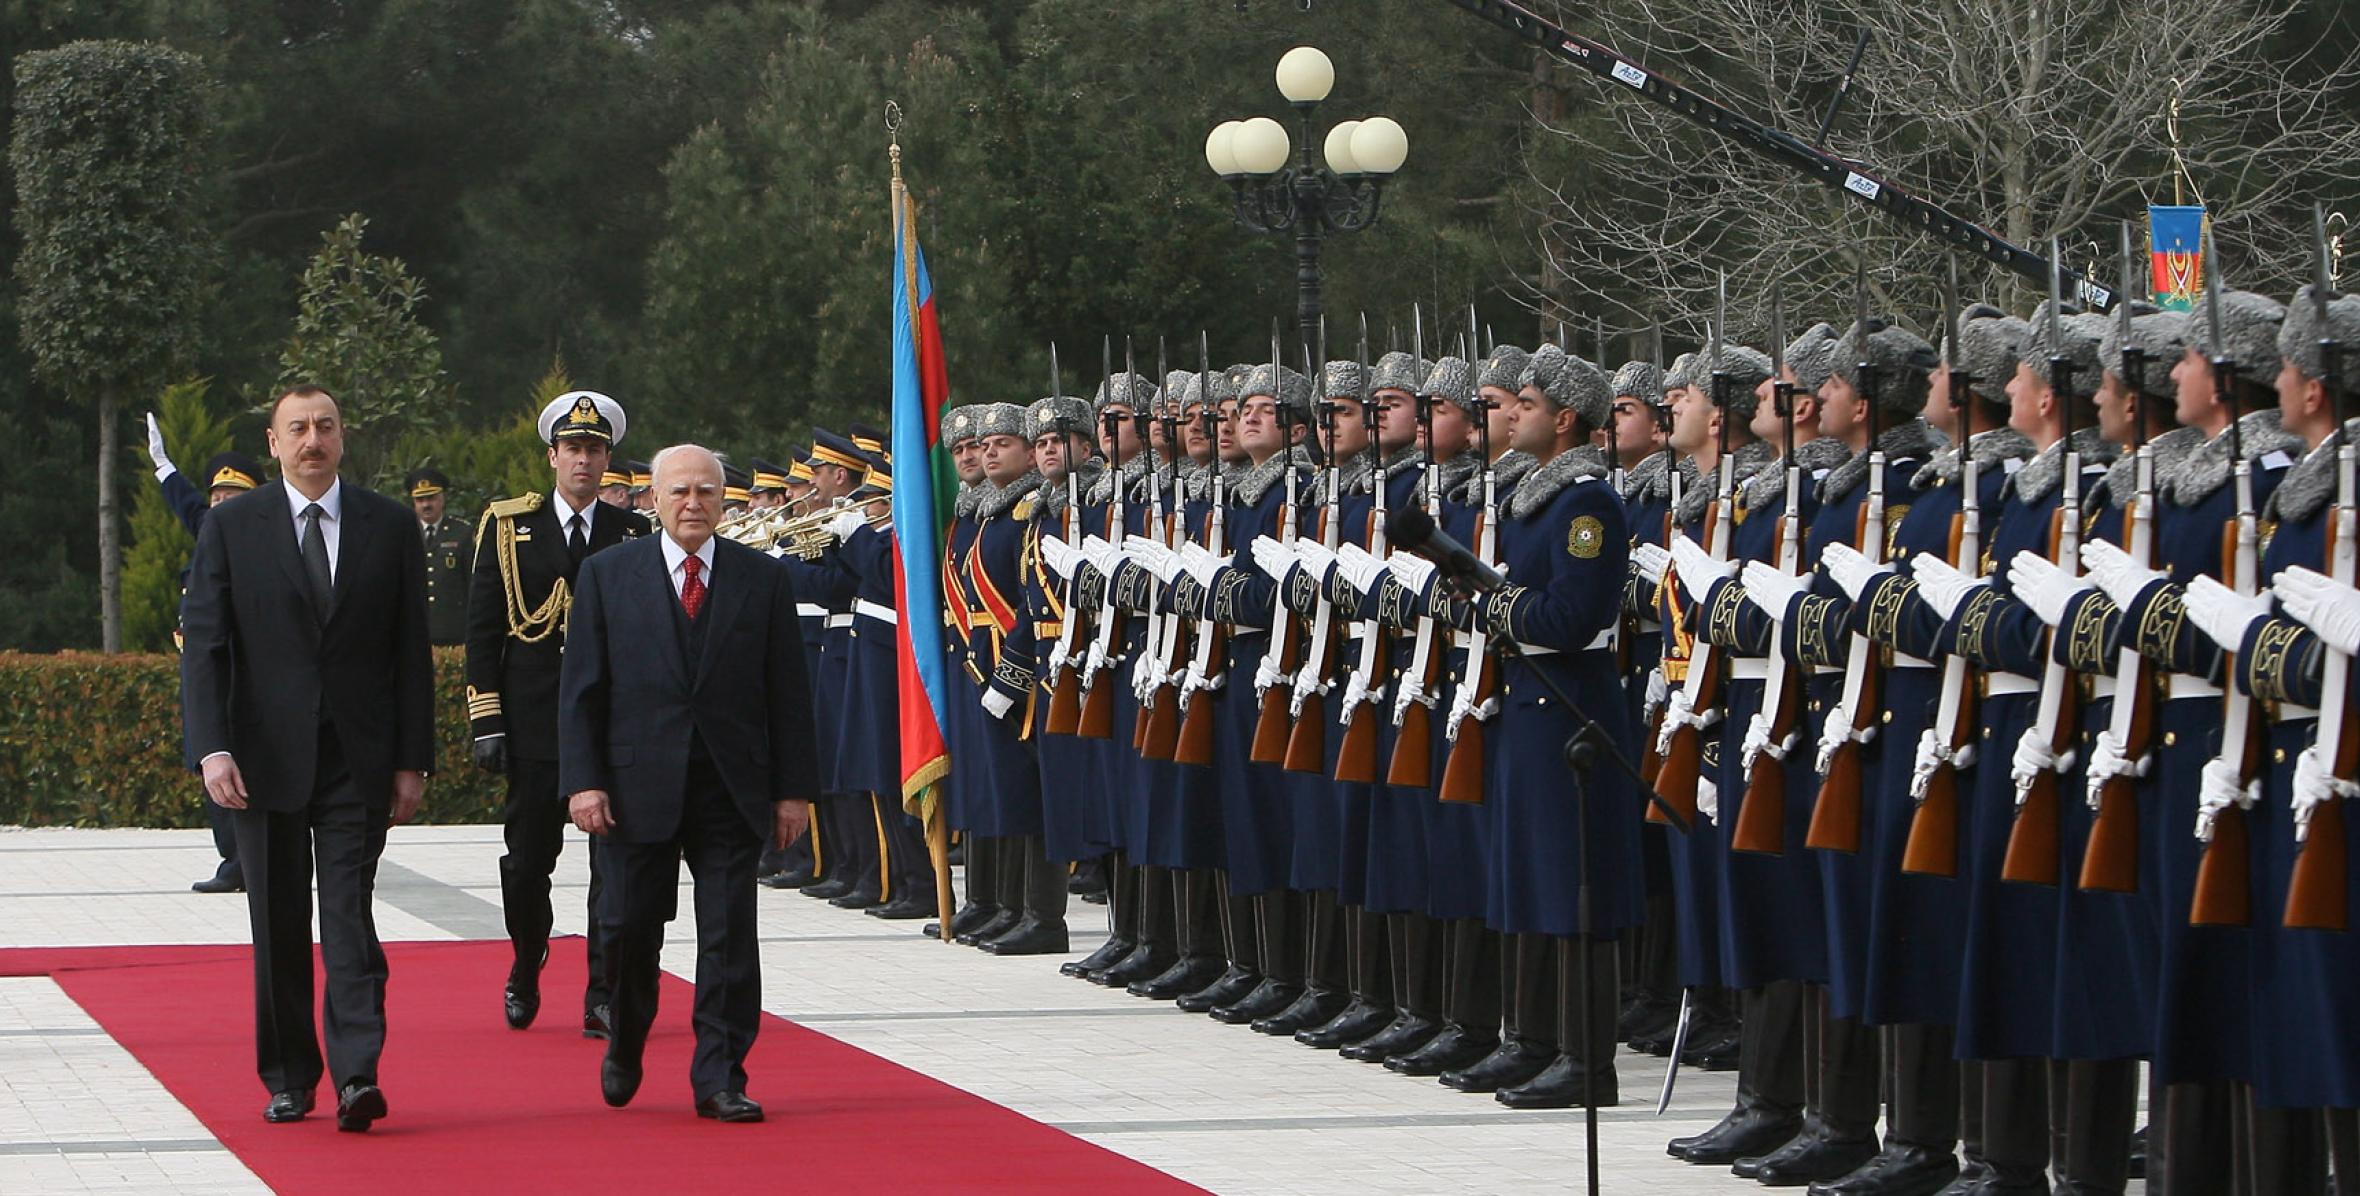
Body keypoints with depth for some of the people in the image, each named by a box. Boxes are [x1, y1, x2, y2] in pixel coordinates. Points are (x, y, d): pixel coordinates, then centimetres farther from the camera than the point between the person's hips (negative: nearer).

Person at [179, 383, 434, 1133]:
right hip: (267, 758, 1)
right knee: (279, 928, 7)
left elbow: (411, 650, 6)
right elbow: (204, 643, 0)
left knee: (349, 918, -9)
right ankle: (288, 1078, 16)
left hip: (356, 761, -1)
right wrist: (213, 747, -12)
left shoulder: (388, 526, 6)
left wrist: (412, 760, 1)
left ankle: (357, 1075, -15)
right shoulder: (232, 527, 4)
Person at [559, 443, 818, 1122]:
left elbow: (788, 692, 7)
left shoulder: (764, 580, 7)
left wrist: (793, 788, 2)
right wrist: (583, 781, -7)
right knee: (632, 930, 6)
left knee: (730, 935, -3)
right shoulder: (608, 575, 5)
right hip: (639, 784, 0)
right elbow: (581, 688, 3)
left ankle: (720, 1079, 2)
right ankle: (624, 1050, 30)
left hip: (732, 787, 0)